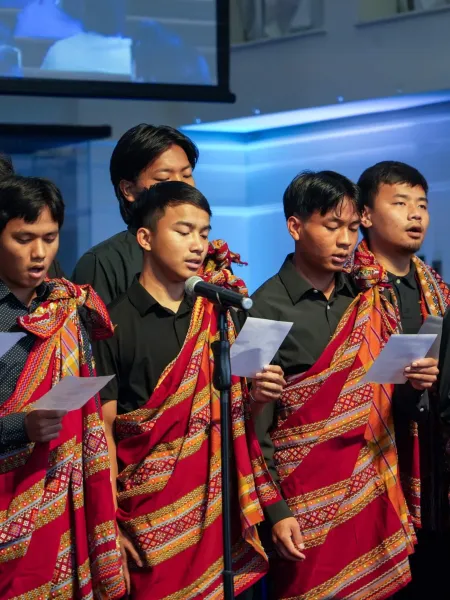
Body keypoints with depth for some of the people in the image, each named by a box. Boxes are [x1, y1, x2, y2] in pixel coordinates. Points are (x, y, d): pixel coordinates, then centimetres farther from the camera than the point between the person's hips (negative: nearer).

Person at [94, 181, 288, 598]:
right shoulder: (115, 324, -5)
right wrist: (110, 521, -10)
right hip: (149, 508, -4)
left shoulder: (217, 317, 8)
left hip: (217, 499, 4)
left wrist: (255, 395, -8)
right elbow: (103, 430, -6)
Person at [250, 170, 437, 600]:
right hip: (308, 497, -5)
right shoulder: (267, 309, -8)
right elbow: (255, 423, -9)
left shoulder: (365, 302, 8)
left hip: (371, 489, 5)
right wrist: (275, 511, -12)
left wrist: (414, 382, -7)